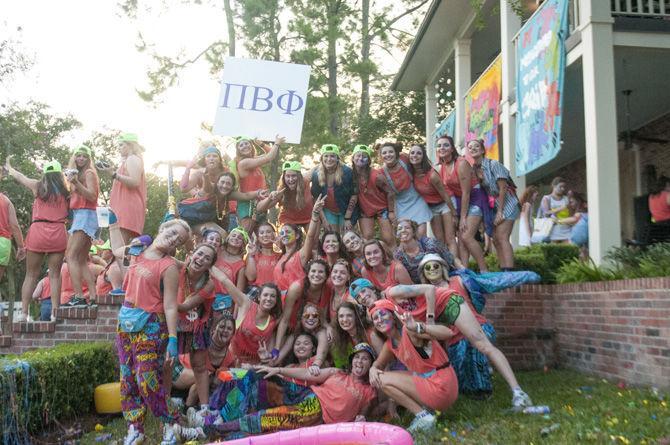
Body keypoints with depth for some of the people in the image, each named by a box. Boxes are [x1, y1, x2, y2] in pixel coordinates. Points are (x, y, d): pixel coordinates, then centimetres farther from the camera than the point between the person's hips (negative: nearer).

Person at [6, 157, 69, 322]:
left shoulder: (38, 186, 7)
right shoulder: (65, 191, 7)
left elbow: (19, 176, 24)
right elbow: (68, 214, 11)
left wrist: (8, 167, 43)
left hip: (38, 231, 0)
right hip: (58, 233, 0)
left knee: (31, 275, 8)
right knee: (55, 274, 4)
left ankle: (24, 312, 5)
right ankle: (55, 312, -1)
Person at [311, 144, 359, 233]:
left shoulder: (347, 172, -20)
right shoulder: (316, 174, -11)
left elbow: (354, 195, -15)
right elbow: (315, 198, -3)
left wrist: (347, 218, -16)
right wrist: (324, 219, -6)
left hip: (347, 211, -2)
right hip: (329, 211, 3)